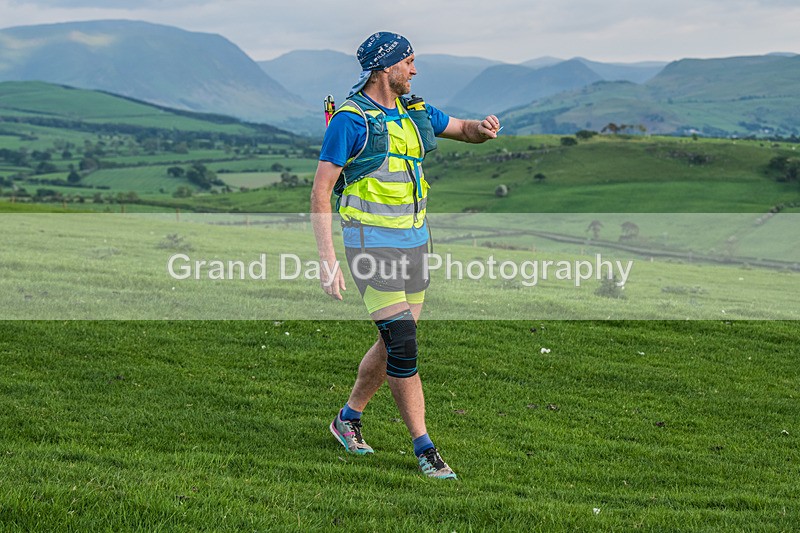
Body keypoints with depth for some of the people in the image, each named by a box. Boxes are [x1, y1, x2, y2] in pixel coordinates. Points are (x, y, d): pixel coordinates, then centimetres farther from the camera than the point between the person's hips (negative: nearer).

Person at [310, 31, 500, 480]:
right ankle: (424, 448, -5)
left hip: (414, 241, 8)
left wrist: (482, 129, -4)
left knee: (395, 344, 12)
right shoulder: (351, 119, -11)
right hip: (372, 244, -8)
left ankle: (348, 418, 32)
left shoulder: (415, 112, 11)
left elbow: (463, 130, 23)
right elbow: (321, 190, -12)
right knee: (403, 345, -11)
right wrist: (327, 257, -19)